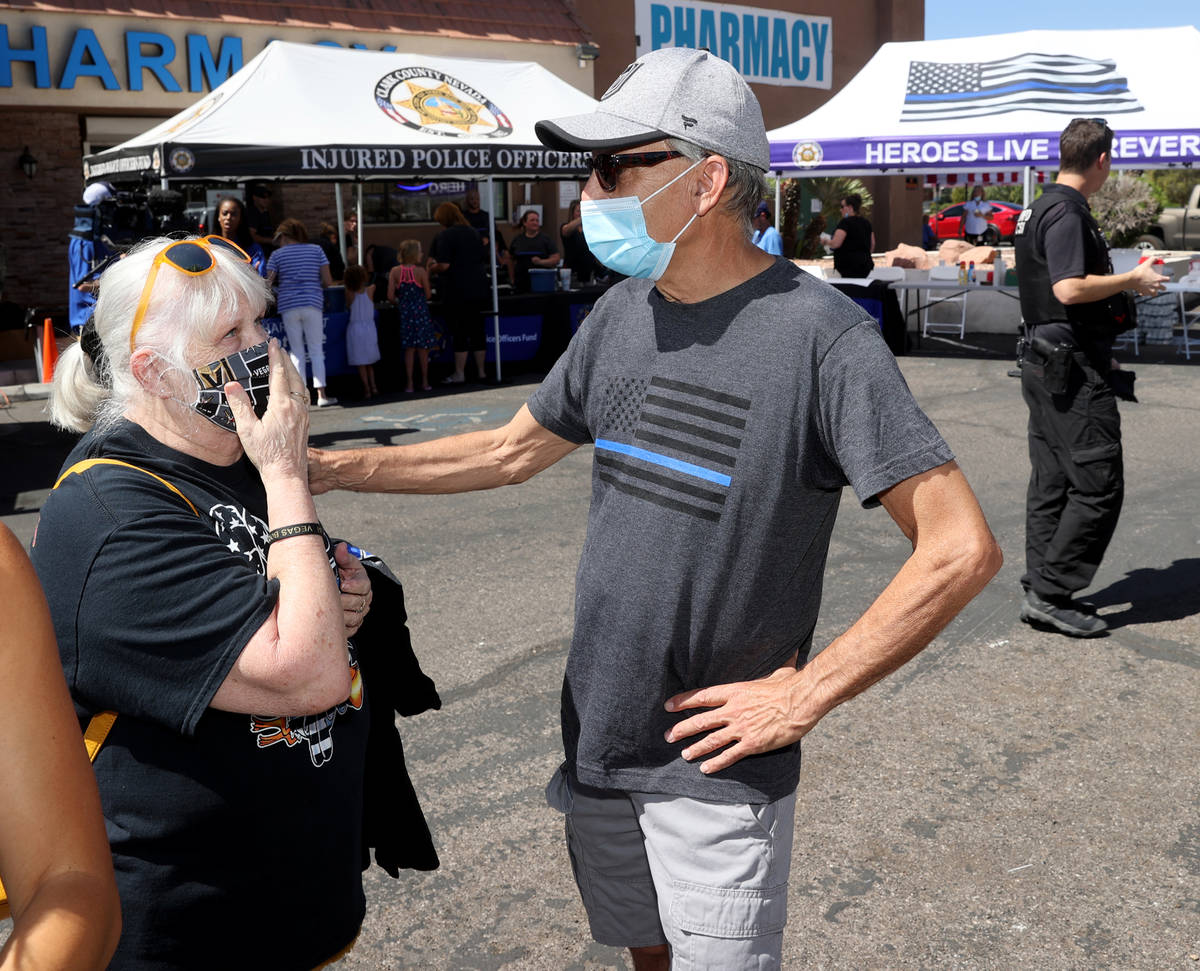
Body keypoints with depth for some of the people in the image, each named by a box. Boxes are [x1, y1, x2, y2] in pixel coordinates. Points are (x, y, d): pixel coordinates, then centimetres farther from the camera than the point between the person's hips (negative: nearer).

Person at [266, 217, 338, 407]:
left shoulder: (277, 255, 5)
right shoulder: (316, 250, 8)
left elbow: (268, 283, -1)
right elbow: (328, 281, 3)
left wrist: (273, 299, 17)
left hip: (288, 306, 0)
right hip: (313, 304, 0)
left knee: (296, 352, 5)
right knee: (317, 350, 4)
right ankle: (321, 394, -1)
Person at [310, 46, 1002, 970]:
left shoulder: (820, 335, -20)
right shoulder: (621, 312, 1)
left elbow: (962, 550, -21)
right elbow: (511, 451, 13)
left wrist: (805, 695, -19)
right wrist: (326, 467, 8)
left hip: (717, 759, -6)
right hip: (596, 738, 6)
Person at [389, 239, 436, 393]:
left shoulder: (395, 271, -3)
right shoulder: (420, 271, -9)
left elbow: (390, 296, -4)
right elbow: (427, 295, -4)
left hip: (404, 313, 2)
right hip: (421, 311, -2)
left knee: (409, 349, 8)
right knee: (423, 348, 9)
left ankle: (409, 384, 7)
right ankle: (425, 382, 16)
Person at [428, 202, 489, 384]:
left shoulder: (444, 236, -11)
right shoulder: (473, 233, 11)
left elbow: (444, 265, -19)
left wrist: (431, 269, 2)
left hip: (456, 291, -7)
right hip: (478, 288, 7)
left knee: (459, 333, -1)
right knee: (477, 330, 12)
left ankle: (459, 374, 3)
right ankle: (481, 371, 18)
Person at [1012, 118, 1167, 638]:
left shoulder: (1040, 209, 16)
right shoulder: (1067, 212, -15)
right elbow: (1069, 288, -25)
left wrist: (1119, 282, 26)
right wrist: (1132, 280, -13)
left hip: (1044, 361, 11)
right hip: (1075, 366, -11)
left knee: (1050, 483, 12)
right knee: (1098, 485, -6)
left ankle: (1042, 590, 17)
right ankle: (1049, 593, -4)